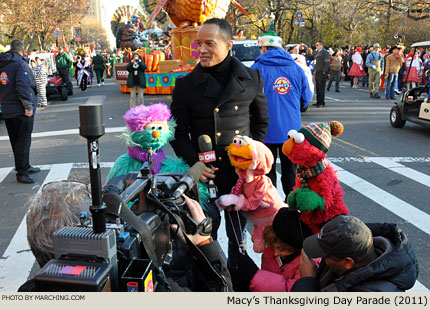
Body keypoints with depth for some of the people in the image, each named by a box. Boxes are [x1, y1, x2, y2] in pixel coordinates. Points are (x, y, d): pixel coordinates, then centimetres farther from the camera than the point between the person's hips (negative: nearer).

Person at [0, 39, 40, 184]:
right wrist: (28, 106, -20)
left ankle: (24, 167, 27)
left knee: (16, 141, 16)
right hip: (20, 110, -8)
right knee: (23, 141, -3)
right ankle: (22, 173, -1)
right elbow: (23, 86, -23)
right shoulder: (20, 64, -13)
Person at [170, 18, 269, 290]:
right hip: (207, 172, -1)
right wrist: (194, 162, -9)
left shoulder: (251, 79, 2)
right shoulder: (186, 85, -3)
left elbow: (262, 121, 13)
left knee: (238, 230, 15)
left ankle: (237, 274, 36)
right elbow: (178, 131, 2)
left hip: (241, 171, 2)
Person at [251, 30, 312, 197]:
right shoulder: (296, 68, 4)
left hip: (266, 131, -3)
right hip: (291, 130, 3)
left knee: (267, 171, 9)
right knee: (290, 170, 15)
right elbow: (306, 98, 10)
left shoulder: (257, 69, -8)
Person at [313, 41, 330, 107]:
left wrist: (324, 71, -17)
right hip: (317, 72, 9)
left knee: (321, 87, -8)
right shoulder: (317, 52, 19)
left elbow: (327, 63, -13)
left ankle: (322, 102, -5)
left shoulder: (325, 52, -7)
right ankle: (318, 102, 17)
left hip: (322, 72, -9)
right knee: (317, 87, 10)